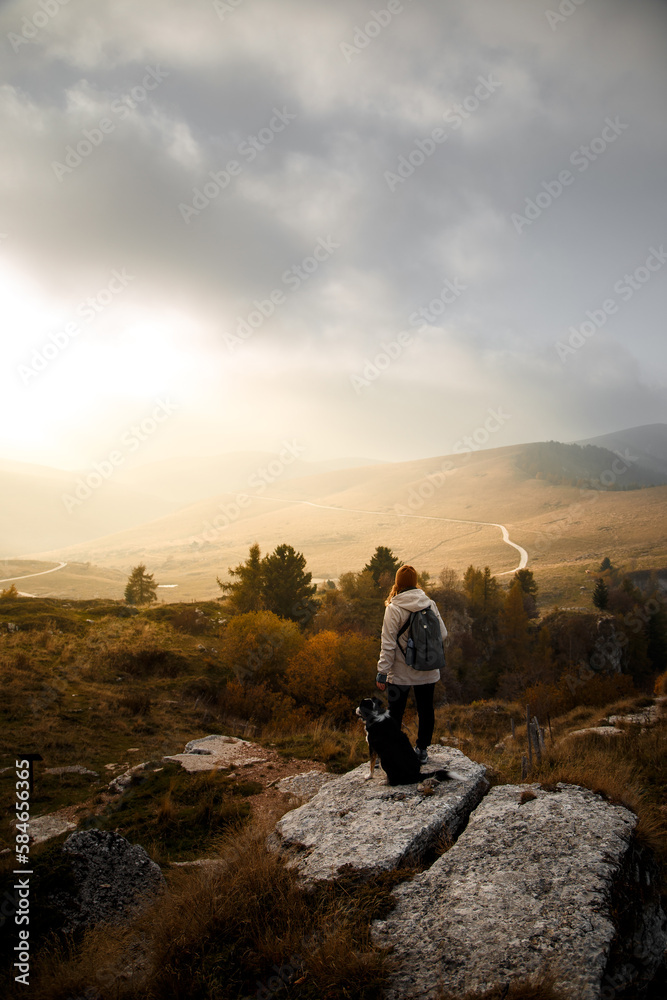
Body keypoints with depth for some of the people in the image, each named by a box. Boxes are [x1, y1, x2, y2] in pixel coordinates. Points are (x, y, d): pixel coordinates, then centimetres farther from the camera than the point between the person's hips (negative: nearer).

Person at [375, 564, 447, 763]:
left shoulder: (393, 609, -16)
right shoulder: (430, 604, -5)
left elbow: (388, 644, -15)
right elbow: (442, 634, 2)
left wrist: (382, 672, -10)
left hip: (401, 673, -3)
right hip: (427, 672, 3)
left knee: (395, 712, 11)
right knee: (425, 710, 17)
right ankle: (422, 750, 28)